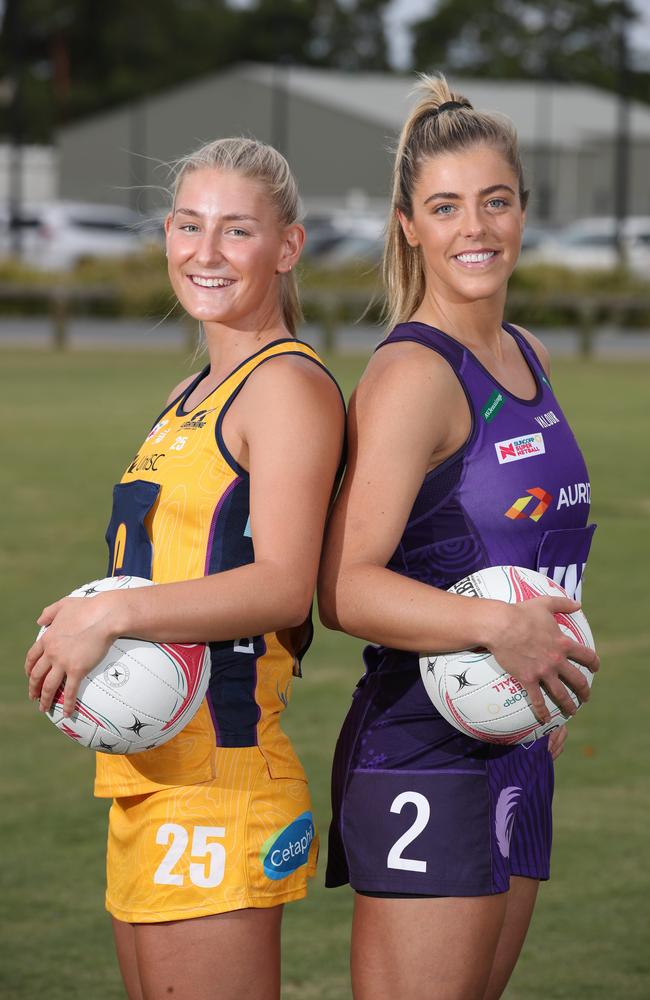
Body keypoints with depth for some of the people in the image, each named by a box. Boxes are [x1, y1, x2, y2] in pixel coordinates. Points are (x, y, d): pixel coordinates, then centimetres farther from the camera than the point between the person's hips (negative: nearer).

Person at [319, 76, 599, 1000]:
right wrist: (493, 627, -33)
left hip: (514, 753, 9)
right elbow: (344, 588, -22)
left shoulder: (526, 358, 13)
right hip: (424, 758, -9)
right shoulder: (412, 373, -14)